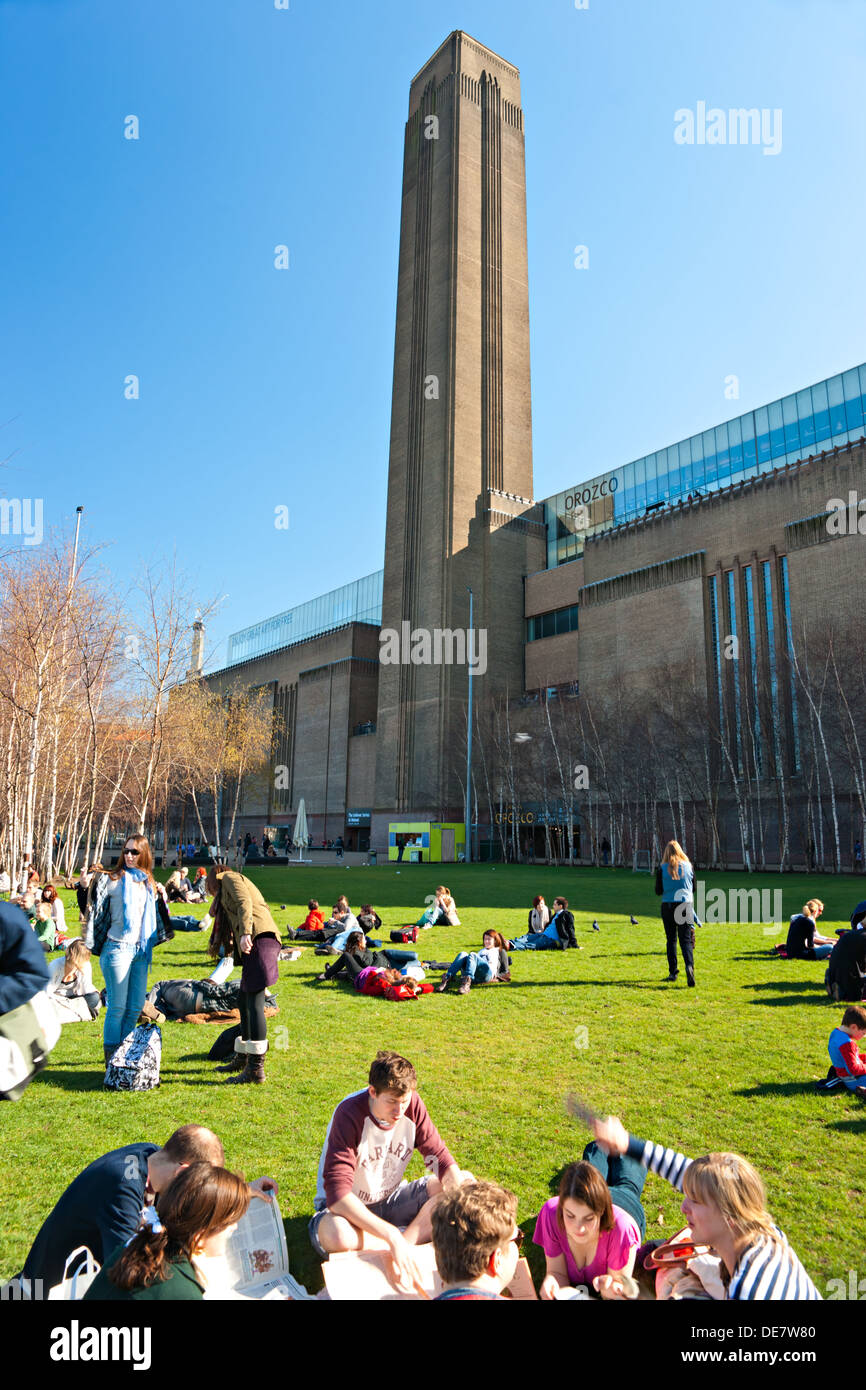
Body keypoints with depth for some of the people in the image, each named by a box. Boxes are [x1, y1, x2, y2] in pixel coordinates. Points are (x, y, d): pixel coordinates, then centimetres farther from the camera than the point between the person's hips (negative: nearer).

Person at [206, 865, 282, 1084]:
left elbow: (244, 902, -9)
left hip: (259, 936, -9)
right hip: (255, 941, 9)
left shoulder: (228, 877, 9)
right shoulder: (225, 895, 37)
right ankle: (243, 1059, 29)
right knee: (245, 1001, 17)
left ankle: (256, 1069, -13)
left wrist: (245, 933, -20)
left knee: (254, 1002, -12)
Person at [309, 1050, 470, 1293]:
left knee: (465, 1183, -15)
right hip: (346, 1207, -4)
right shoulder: (349, 1114, -29)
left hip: (389, 1199, 4)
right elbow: (338, 1192, -36)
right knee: (336, 1235, -41)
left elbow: (440, 1158, -11)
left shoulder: (411, 1104, -15)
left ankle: (407, 1243, -20)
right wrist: (392, 1235, -45)